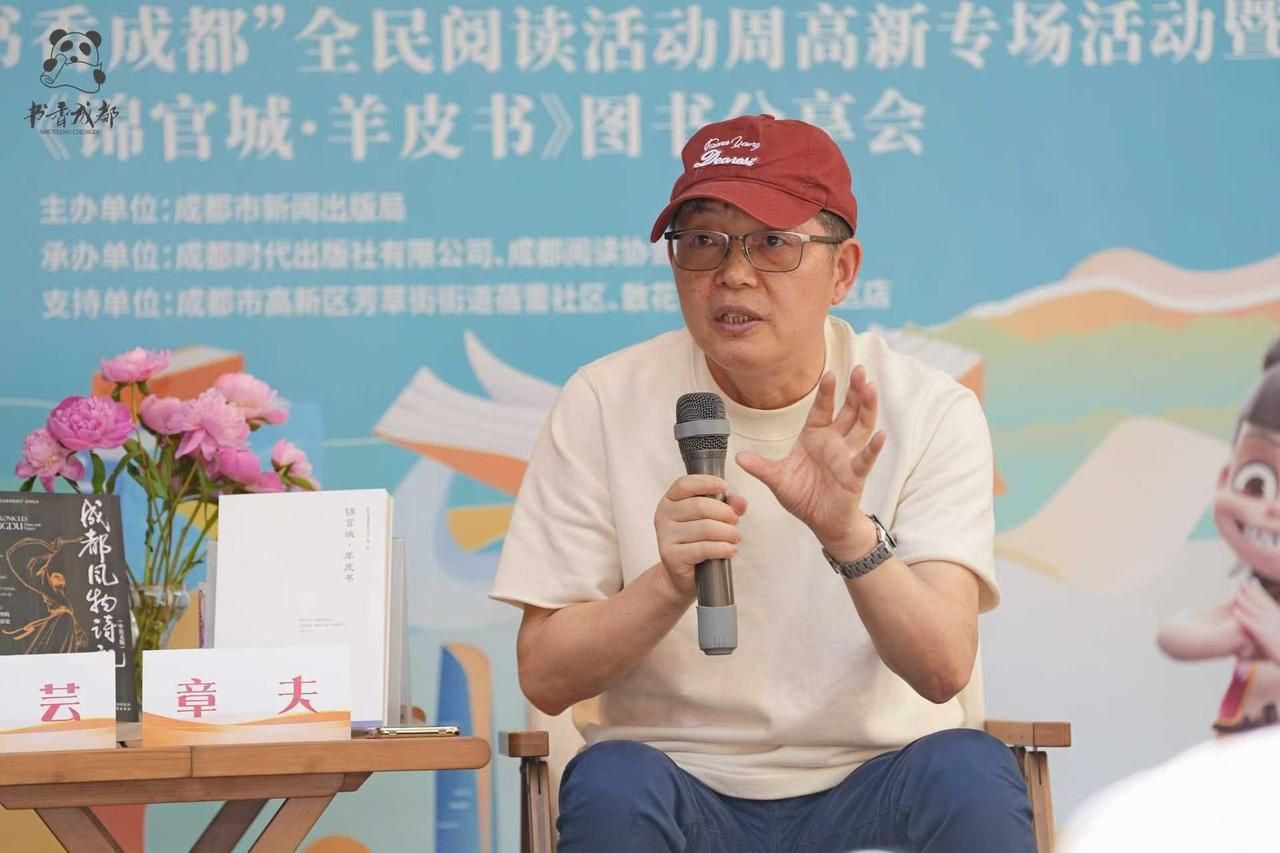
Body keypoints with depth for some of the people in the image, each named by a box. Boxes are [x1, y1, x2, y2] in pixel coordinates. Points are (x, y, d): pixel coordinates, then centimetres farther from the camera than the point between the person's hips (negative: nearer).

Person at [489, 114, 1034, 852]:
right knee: (611, 783, -32)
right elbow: (545, 677, -5)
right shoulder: (603, 406, -3)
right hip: (685, 783, 0)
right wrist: (668, 585, -24)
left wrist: (850, 535, -33)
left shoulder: (932, 412, -4)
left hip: (872, 789, 0)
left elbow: (943, 671, -15)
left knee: (969, 772, -31)